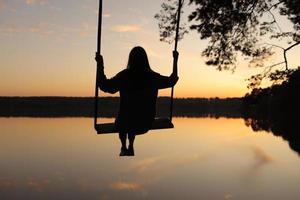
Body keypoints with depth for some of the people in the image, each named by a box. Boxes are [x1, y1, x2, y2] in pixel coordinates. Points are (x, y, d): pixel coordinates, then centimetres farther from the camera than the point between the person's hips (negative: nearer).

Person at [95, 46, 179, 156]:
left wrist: (100, 64, -7)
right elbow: (172, 81, 9)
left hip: (126, 123, -3)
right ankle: (130, 148, 49)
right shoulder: (153, 77, -9)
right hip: (146, 123, 3)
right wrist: (175, 61, 18)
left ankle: (124, 148, 44)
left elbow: (104, 86, -9)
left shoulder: (124, 76, -18)